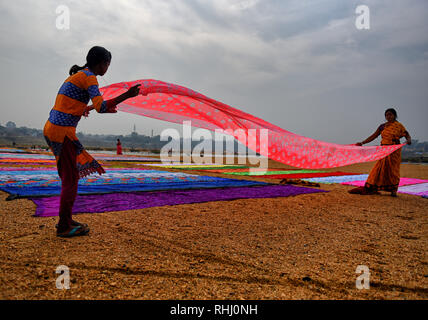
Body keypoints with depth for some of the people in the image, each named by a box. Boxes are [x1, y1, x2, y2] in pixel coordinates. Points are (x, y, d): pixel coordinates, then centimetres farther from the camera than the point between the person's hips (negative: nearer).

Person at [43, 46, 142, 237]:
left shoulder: (77, 75, 20)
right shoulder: (89, 77, -9)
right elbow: (100, 107, -22)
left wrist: (104, 107, 34)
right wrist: (126, 95, -20)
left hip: (52, 129, 10)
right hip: (62, 131, -10)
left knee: (69, 176, 15)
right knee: (70, 178, -1)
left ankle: (65, 220, 25)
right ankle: (64, 227, 9)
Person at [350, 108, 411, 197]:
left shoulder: (399, 126, -2)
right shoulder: (382, 126, 9)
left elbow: (407, 135, -4)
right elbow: (373, 136, 11)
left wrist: (409, 140, -27)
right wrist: (362, 143, 7)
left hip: (394, 151, -4)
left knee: (393, 169, 0)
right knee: (379, 169, 2)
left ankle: (394, 190, 11)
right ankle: (373, 188, 6)